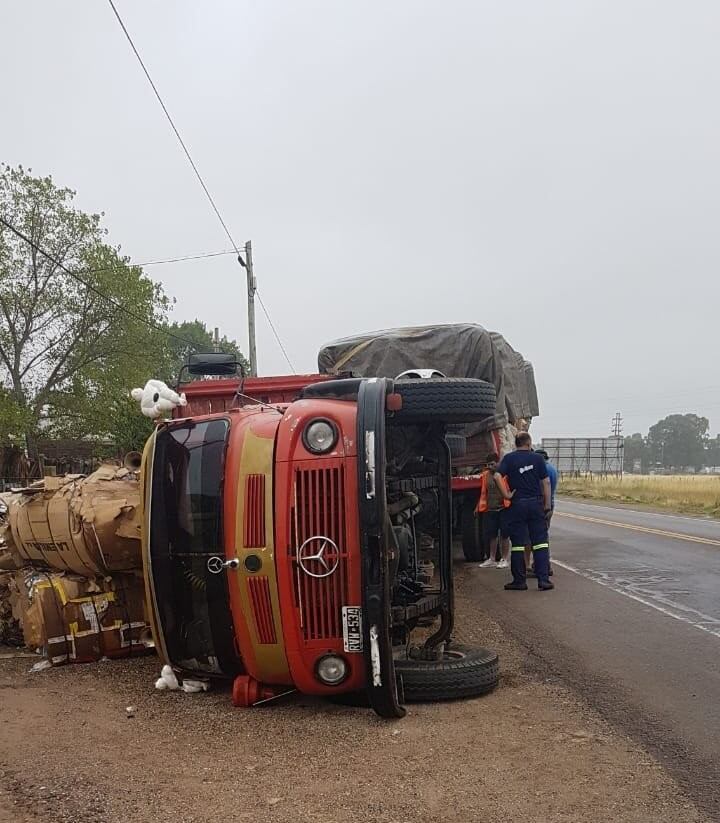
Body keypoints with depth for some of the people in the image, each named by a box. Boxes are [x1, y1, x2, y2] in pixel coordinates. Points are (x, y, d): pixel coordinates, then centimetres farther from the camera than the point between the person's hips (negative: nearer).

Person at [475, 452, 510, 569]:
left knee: (504, 535, 3)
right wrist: (479, 507, 15)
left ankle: (504, 560, 12)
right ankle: (491, 560, 21)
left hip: (503, 509, -5)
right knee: (492, 536, 11)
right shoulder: (485, 475, 9)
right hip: (490, 510, 5)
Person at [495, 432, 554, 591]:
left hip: (517, 504, -1)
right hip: (536, 503, 1)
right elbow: (546, 482, 0)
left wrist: (506, 494, -8)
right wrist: (547, 504, 5)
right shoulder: (537, 458, 2)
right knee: (540, 542, 4)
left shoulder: (509, 458, -1)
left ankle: (519, 581, 9)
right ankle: (543, 579, -1)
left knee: (517, 543, 6)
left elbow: (497, 476, -16)